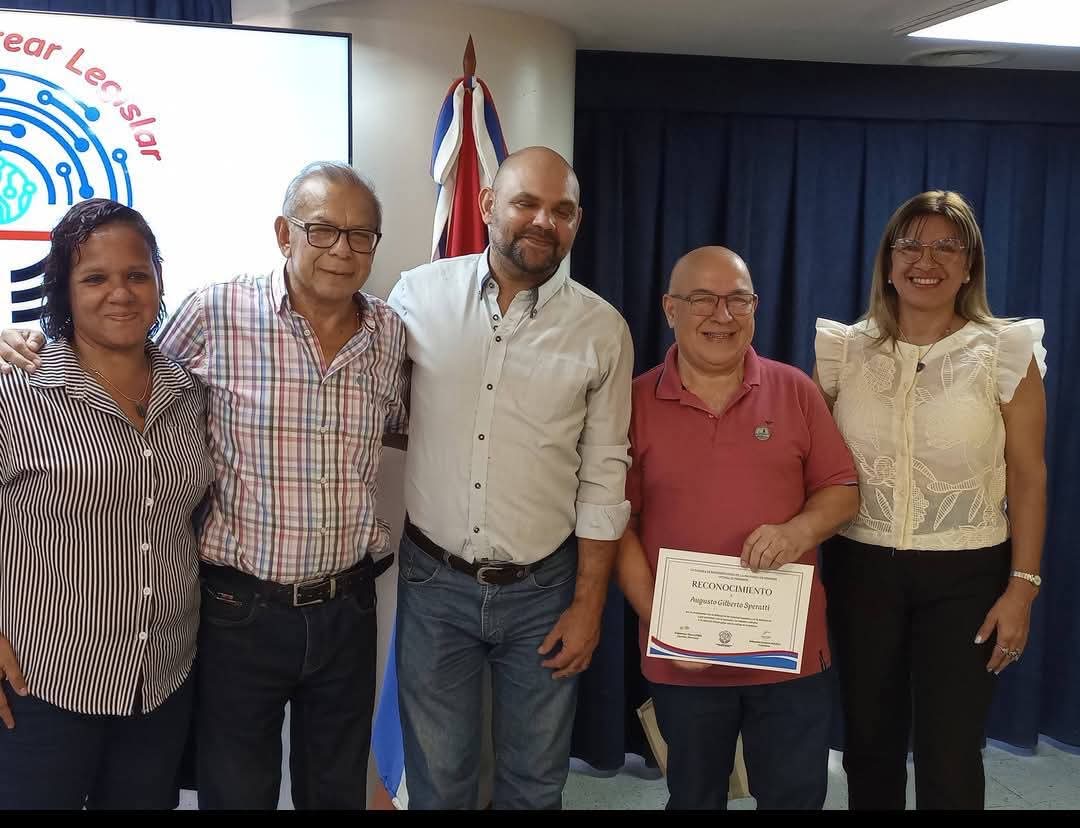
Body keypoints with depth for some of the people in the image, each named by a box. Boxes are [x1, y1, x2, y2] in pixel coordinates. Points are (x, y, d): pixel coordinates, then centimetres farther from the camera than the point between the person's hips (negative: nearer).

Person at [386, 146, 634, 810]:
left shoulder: (603, 329, -4)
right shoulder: (419, 294, -3)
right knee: (438, 780, 15)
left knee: (535, 782, 16)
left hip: (543, 589, 0)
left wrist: (589, 604, -1)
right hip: (433, 581, 0)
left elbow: (604, 476, -1)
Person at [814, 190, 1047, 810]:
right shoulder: (845, 351, 1)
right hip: (861, 569, 2)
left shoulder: (1006, 353, -4)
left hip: (965, 576, -2)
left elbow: (1028, 479, -3)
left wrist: (1022, 587, -7)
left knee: (950, 756, 3)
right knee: (869, 741, 14)